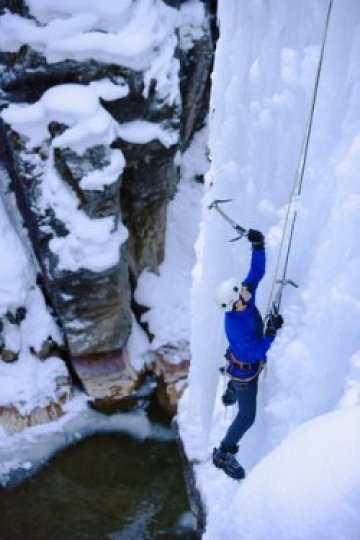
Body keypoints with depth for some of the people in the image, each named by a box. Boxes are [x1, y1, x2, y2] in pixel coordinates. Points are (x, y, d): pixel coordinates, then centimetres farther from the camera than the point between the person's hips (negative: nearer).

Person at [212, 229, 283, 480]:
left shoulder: (245, 299, -22)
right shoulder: (236, 327, -43)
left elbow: (257, 271, -16)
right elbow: (255, 353, -37)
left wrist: (259, 245, -29)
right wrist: (272, 332, -39)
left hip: (250, 363, 9)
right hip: (245, 371, -8)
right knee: (247, 416, 2)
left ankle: (229, 396, 76)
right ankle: (224, 454, 18)